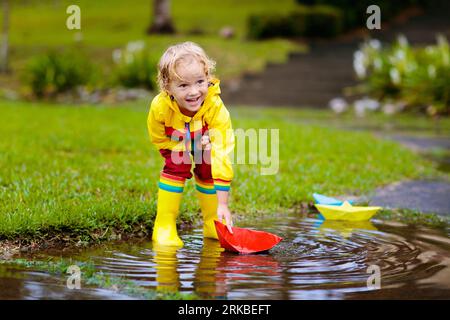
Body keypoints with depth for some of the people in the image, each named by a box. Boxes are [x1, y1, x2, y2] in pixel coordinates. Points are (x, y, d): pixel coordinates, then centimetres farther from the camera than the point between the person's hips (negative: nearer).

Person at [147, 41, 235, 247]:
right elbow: (158, 138, -16)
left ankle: (211, 223, 8)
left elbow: (222, 155, -44)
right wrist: (184, 149, -32)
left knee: (207, 170, -15)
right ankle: (164, 225, -13)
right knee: (177, 166, -23)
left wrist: (223, 204, -46)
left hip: (205, 140, 1)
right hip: (175, 141, -1)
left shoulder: (216, 109, -42)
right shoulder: (160, 107, -39)